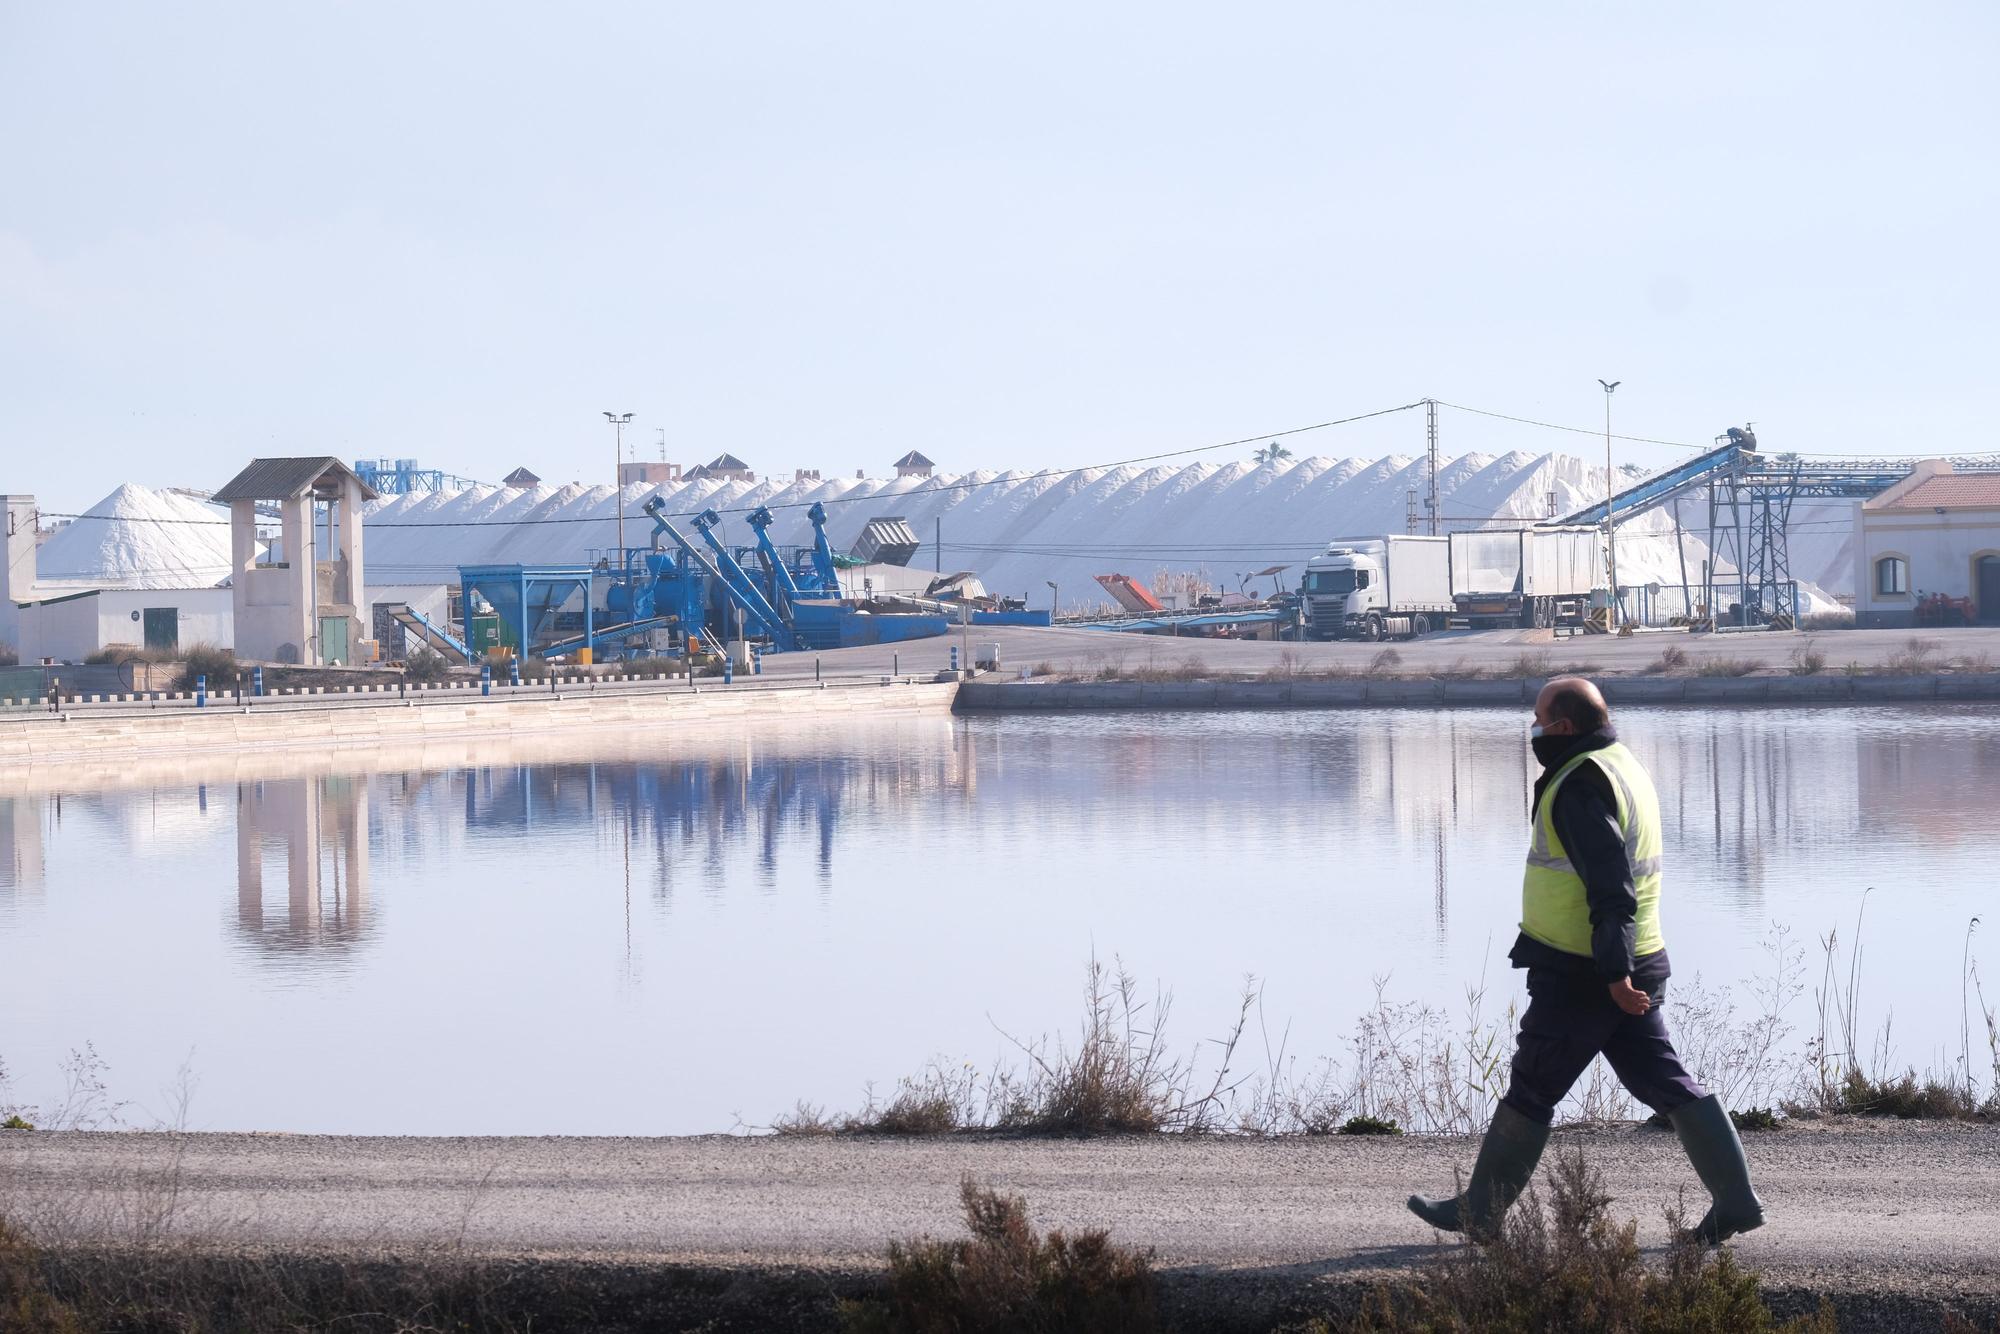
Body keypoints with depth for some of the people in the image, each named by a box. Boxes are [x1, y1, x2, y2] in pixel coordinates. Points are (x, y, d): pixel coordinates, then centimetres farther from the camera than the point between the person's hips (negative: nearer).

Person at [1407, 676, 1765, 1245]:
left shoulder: (1581, 784, -17)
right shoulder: (1624, 767, 15)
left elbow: (1610, 884, -25)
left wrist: (1613, 972, -28)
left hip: (1579, 976, -9)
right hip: (1632, 969, 9)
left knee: (1530, 1091, 2)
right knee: (1667, 1085, 8)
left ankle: (1478, 1213, 13)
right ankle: (1736, 1201, 3)